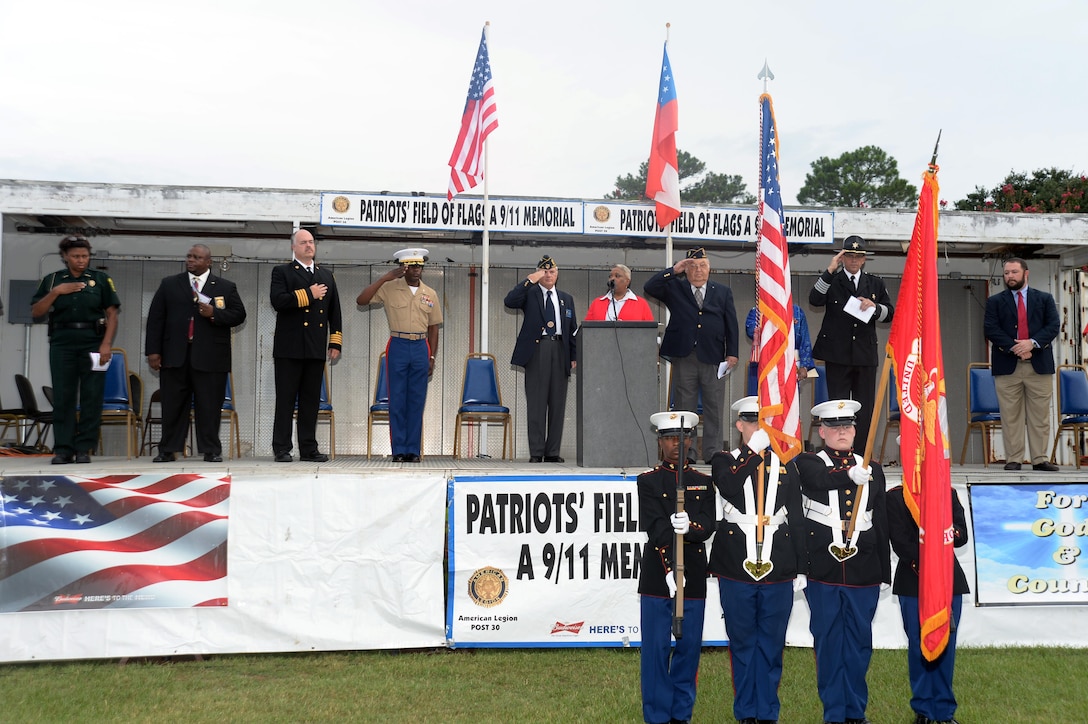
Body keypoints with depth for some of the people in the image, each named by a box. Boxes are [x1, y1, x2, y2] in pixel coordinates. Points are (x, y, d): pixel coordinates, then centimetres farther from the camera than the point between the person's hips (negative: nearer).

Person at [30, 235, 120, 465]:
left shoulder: (101, 279, 5)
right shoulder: (52, 280, 9)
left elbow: (112, 314, 2)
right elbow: (36, 312, 4)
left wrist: (106, 344, -8)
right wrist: (56, 292, -9)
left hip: (93, 343, -1)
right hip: (62, 343, 1)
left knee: (91, 397, -2)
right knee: (63, 396, 1)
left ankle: (84, 448, 5)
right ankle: (63, 449, 6)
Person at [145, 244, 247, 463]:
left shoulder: (226, 287, 9)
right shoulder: (169, 285, 12)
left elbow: (239, 314, 6)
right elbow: (155, 319, 9)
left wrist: (214, 314, -11)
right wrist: (153, 350, 2)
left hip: (210, 357, -1)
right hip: (175, 355, 2)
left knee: (209, 406, 0)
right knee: (172, 405, 4)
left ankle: (211, 450, 7)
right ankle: (168, 450, 12)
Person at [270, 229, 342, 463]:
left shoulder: (326, 276, 18)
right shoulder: (282, 272, 4)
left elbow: (334, 312, 16)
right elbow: (278, 301, -14)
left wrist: (336, 343, 8)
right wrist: (309, 294, -12)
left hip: (316, 349, 4)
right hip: (290, 348, -4)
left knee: (311, 400, 6)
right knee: (285, 400, -1)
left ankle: (308, 449, 10)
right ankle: (282, 448, 3)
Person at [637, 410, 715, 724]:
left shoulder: (704, 482, 10)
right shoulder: (648, 481, 2)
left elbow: (708, 526, -3)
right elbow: (654, 528, -10)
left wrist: (689, 527, -26)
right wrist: (670, 569, -20)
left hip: (693, 575, 2)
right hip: (657, 576, -2)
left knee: (689, 645, 7)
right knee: (656, 648, 0)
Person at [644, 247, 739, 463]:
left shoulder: (723, 292, 14)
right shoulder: (674, 288, 11)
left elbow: (731, 324, 10)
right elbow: (650, 288, -2)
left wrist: (732, 353, 1)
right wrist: (673, 270, -5)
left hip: (713, 358, 1)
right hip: (684, 358, -1)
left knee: (714, 408, 2)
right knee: (683, 407, 3)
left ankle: (713, 453, 8)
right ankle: (685, 453, 9)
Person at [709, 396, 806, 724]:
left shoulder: (786, 466, 9)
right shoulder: (725, 461, 4)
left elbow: (797, 520, 9)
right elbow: (728, 488, -20)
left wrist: (801, 569, 7)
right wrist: (753, 450, -21)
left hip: (778, 573, 1)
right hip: (736, 571, -1)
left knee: (771, 645, 7)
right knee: (742, 643, 8)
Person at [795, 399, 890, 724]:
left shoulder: (872, 470, 12)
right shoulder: (808, 463, 3)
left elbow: (881, 523, 13)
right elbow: (820, 480, -22)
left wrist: (885, 571, 12)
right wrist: (850, 474, -38)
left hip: (864, 572, 3)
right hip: (823, 570, -3)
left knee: (859, 642, 9)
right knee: (828, 641, 4)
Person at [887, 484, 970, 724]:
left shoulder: (949, 494, 9)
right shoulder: (895, 497, 1)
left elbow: (962, 536, 1)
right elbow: (900, 541, -7)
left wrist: (952, 534, -21)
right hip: (912, 583, -2)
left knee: (946, 643, 5)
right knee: (918, 644, 4)